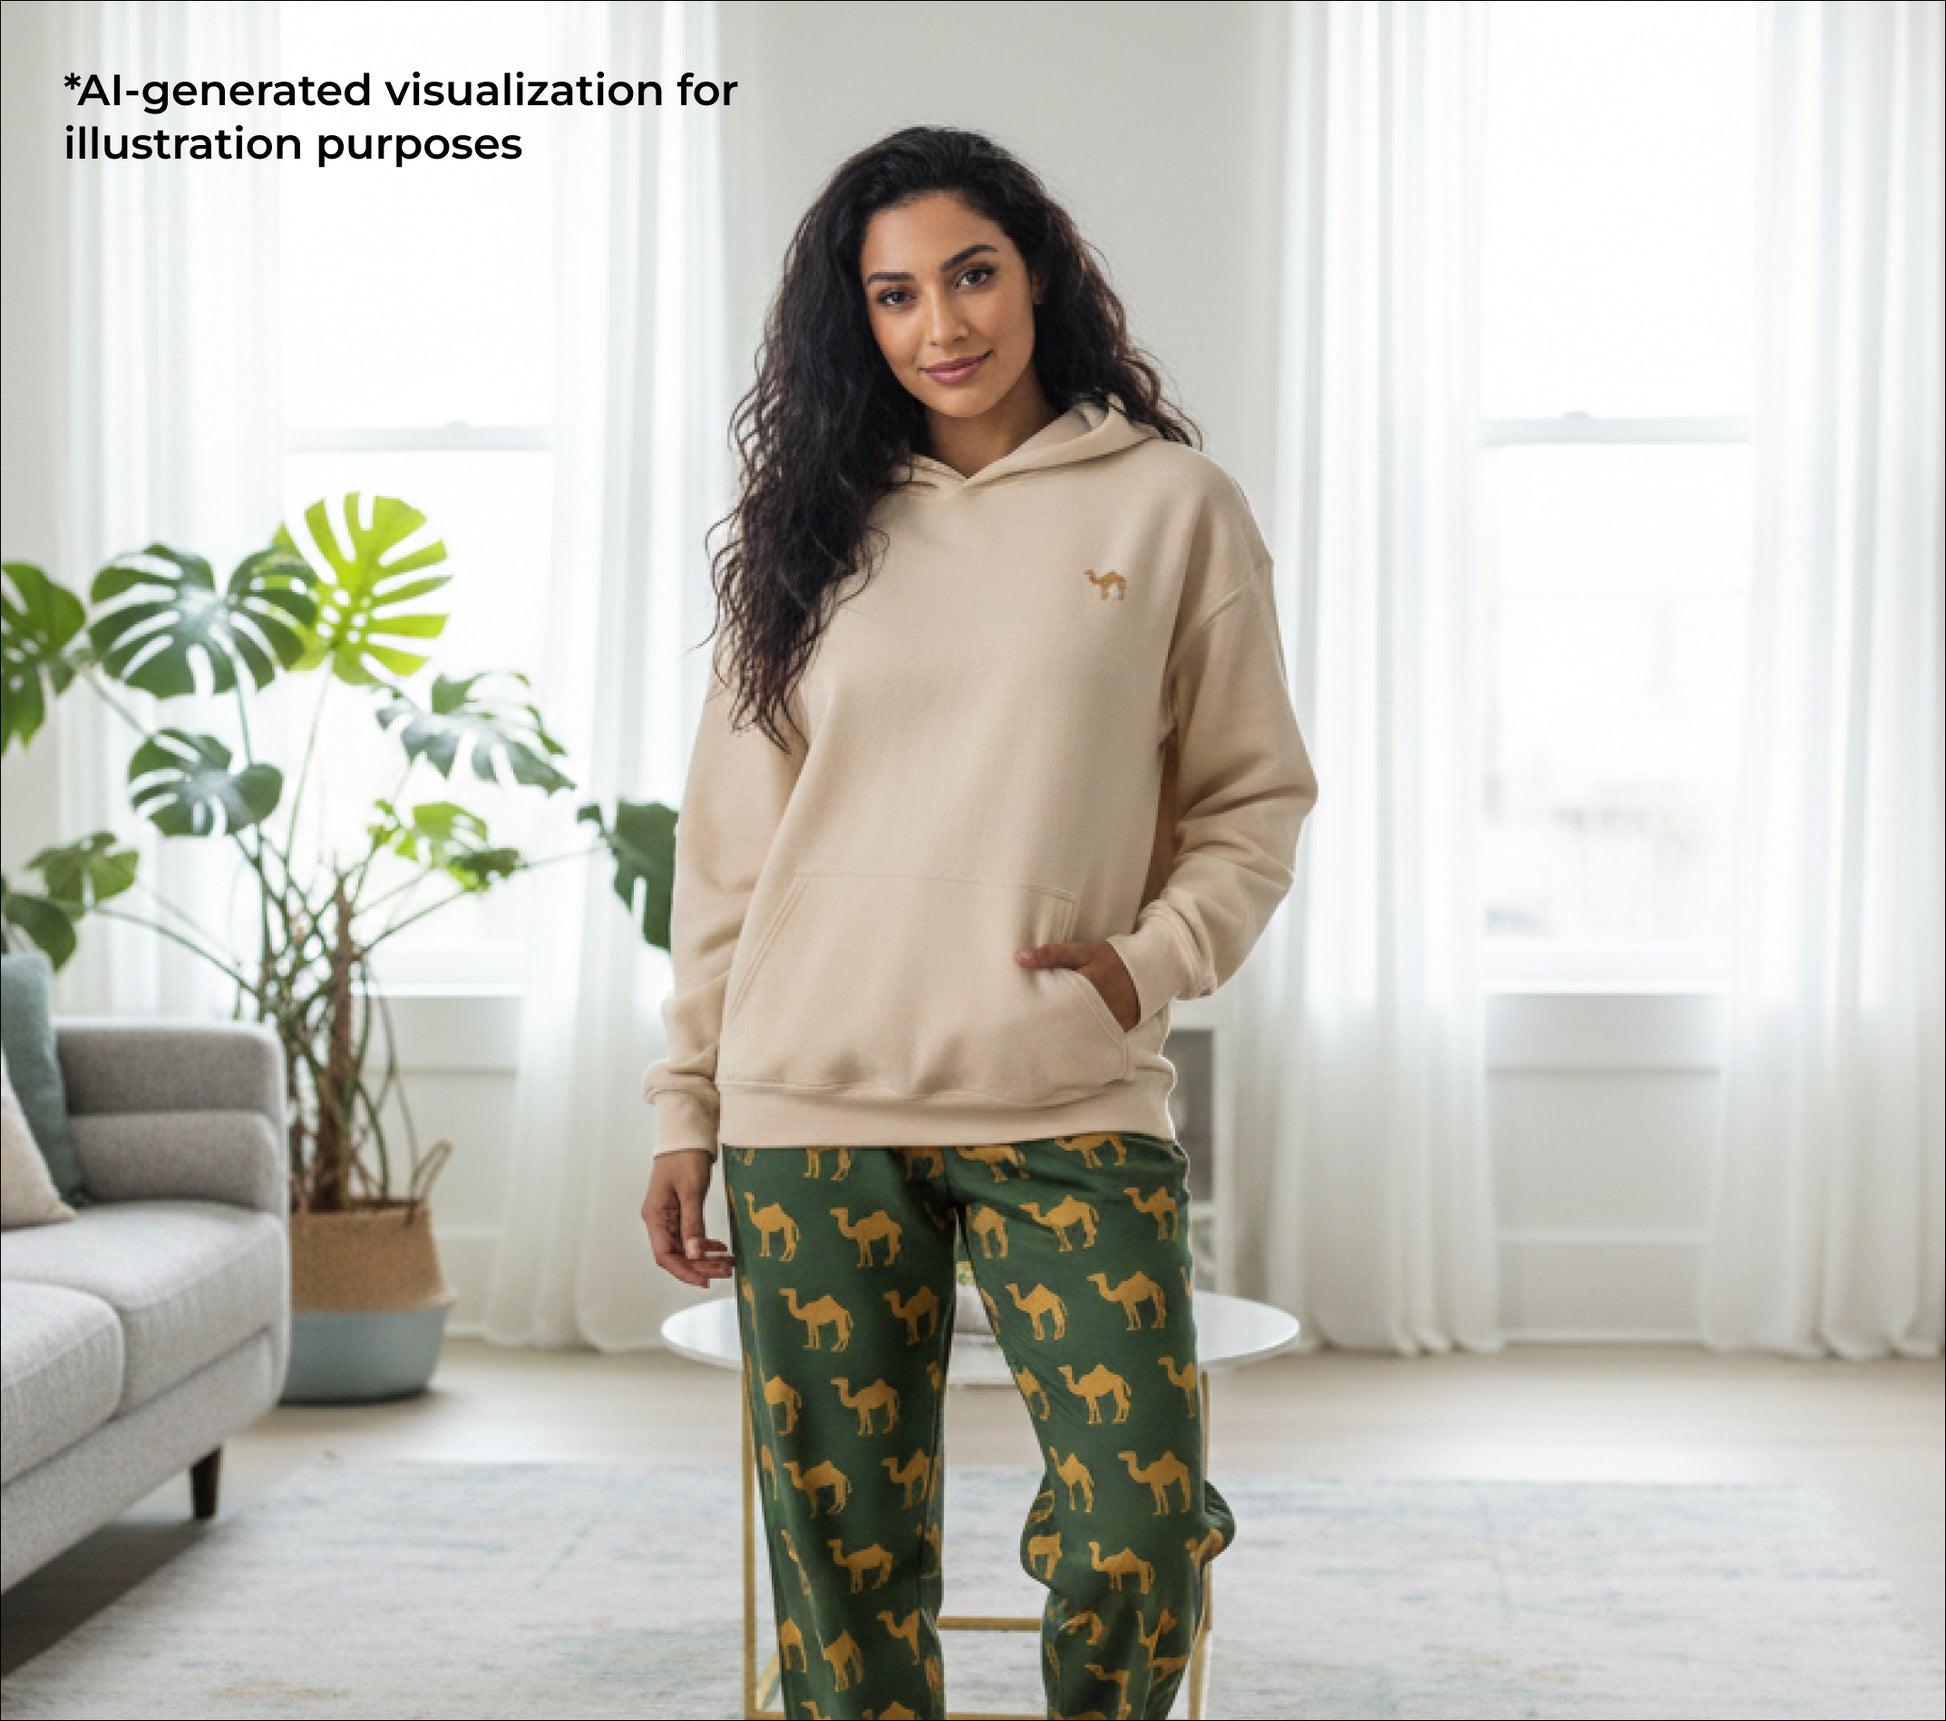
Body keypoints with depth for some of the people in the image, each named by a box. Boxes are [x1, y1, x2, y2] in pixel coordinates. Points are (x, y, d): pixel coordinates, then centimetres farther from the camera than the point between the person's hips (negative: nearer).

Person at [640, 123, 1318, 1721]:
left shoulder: (1172, 504, 5)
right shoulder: (818, 527, 11)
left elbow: (1254, 797, 7)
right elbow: (730, 844, 12)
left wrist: (1153, 960, -10)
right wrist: (685, 1105, 8)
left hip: (1073, 1105, -2)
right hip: (815, 1109, 2)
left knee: (1138, 1533, -10)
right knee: (844, 1547, 4)